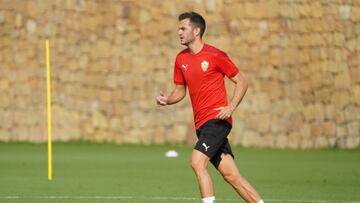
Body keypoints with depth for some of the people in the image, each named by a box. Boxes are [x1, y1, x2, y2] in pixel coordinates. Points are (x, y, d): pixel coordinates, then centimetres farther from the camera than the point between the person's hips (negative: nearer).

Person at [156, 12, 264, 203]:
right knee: (231, 175, 5)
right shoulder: (181, 59, 11)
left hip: (217, 120, -6)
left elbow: (241, 82, -2)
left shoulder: (215, 56, -7)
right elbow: (180, 90, 21)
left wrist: (231, 107, -16)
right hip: (201, 124, 6)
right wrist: (167, 100, -1)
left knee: (197, 162, -22)